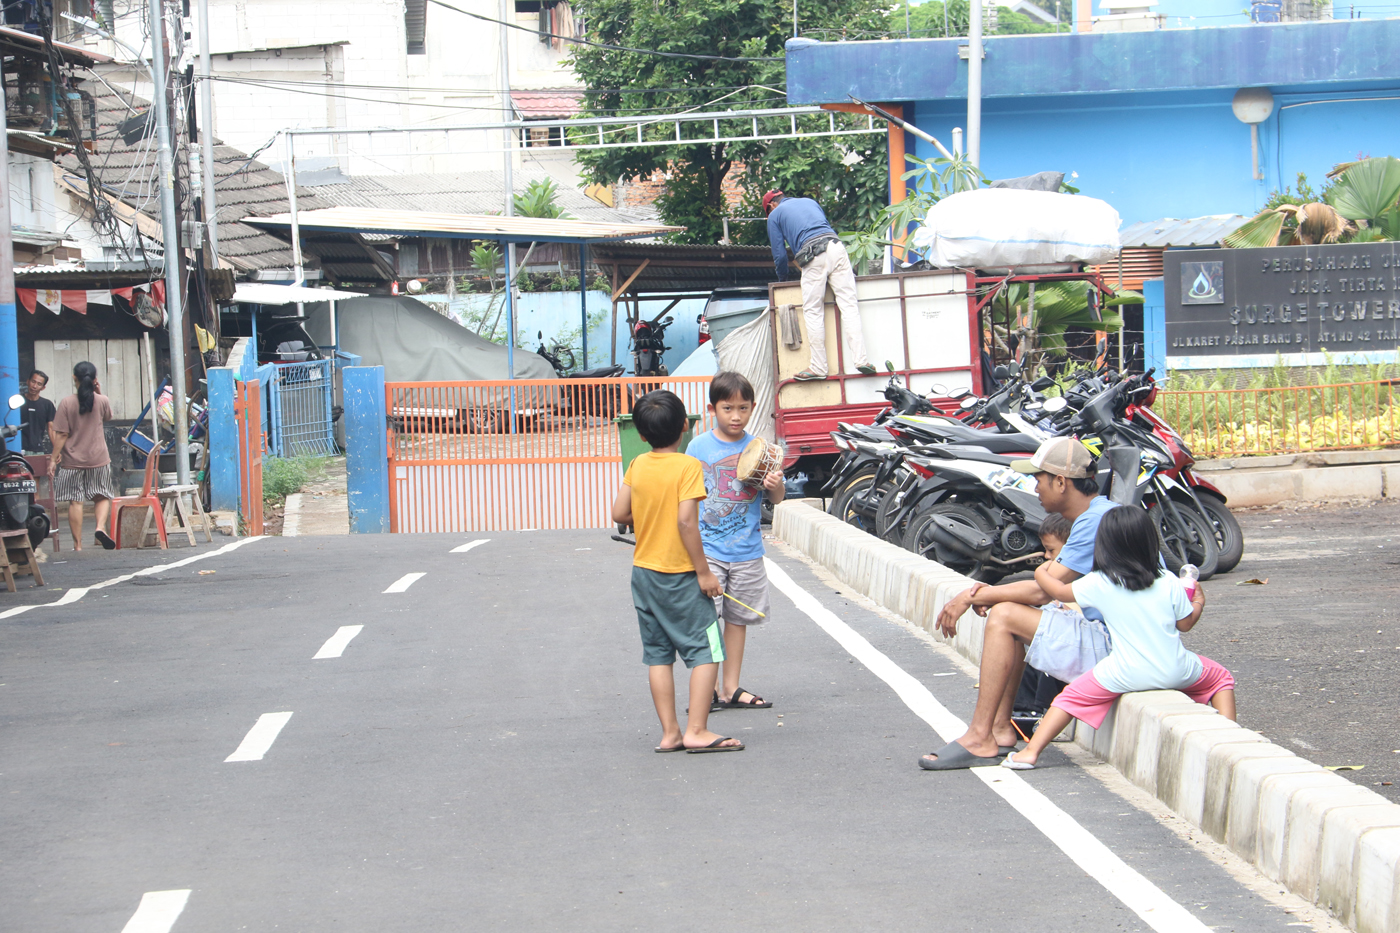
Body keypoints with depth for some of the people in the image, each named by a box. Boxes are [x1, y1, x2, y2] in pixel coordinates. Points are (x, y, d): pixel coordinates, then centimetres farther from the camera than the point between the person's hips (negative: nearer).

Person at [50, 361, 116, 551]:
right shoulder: (102, 401, -4)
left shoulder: (67, 403, -9)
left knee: (75, 501, 3)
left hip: (72, 460, -1)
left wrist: (54, 458, -3)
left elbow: (61, 434, -10)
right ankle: (100, 526, -14)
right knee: (102, 497, 13)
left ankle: (77, 544, 4)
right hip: (98, 459, 1)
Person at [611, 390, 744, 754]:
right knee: (705, 651, 0)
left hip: (644, 572, 6)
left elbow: (620, 513, 2)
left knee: (658, 654, 10)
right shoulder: (687, 466, -14)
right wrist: (703, 572, -16)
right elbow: (686, 521, -21)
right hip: (680, 574, -6)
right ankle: (697, 731, -6)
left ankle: (669, 733, 10)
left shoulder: (638, 465, 1)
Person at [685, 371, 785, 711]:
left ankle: (731, 688, 20)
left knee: (738, 618, 10)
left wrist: (775, 486, -19)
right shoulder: (699, 447, -2)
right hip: (708, 550, -2)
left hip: (747, 552, 2)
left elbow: (777, 499, 5)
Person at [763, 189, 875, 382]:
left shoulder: (775, 215, 18)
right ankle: (861, 359, -13)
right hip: (836, 247, 4)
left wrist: (783, 279, 31)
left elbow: (779, 254, 14)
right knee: (849, 304, -2)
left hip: (814, 257, -4)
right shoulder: (810, 202, 32)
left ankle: (818, 367, 0)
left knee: (813, 312, 2)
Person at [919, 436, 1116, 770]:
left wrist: (972, 597, -8)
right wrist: (986, 593, 0)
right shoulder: (1093, 516, 16)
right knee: (1001, 611, 10)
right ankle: (1000, 729, 5)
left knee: (1003, 616, -15)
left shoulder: (1097, 521, -18)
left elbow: (1042, 591, -18)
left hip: (1107, 645, -11)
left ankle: (980, 738, -11)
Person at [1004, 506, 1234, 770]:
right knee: (1220, 678, 26)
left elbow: (1059, 591, 9)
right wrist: (1198, 603, 27)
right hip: (1175, 673, 1)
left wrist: (1041, 573, 31)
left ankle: (1031, 751, 5)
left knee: (1073, 696, 15)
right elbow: (1185, 623, 6)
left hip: (1126, 675, -1)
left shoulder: (1098, 584, -6)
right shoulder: (1169, 583, -4)